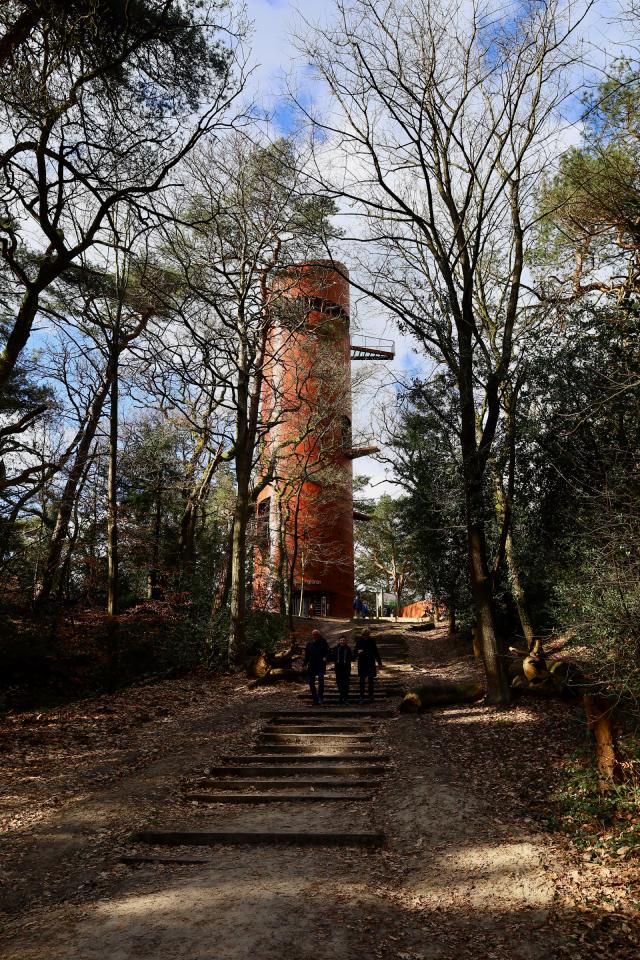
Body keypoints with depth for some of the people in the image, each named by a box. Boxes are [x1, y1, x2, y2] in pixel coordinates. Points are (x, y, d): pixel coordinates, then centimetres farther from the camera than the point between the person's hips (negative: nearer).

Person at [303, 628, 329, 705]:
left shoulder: (323, 643, 3)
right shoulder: (309, 644, 12)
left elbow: (327, 652, 3)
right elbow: (307, 655, 16)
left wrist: (325, 658, -17)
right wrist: (305, 662, 1)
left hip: (321, 665, -4)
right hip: (311, 665, 4)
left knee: (320, 678, -23)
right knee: (311, 682, 3)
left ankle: (320, 696, -14)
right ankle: (314, 698, 16)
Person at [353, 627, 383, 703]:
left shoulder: (372, 641, -1)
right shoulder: (359, 641, -3)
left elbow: (376, 651, 7)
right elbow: (355, 651, 0)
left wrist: (379, 662, 8)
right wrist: (358, 652, -24)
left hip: (371, 662, 1)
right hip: (362, 662, 0)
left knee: (371, 679, 5)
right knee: (362, 680, -1)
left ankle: (371, 695, 18)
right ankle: (361, 697, 5)